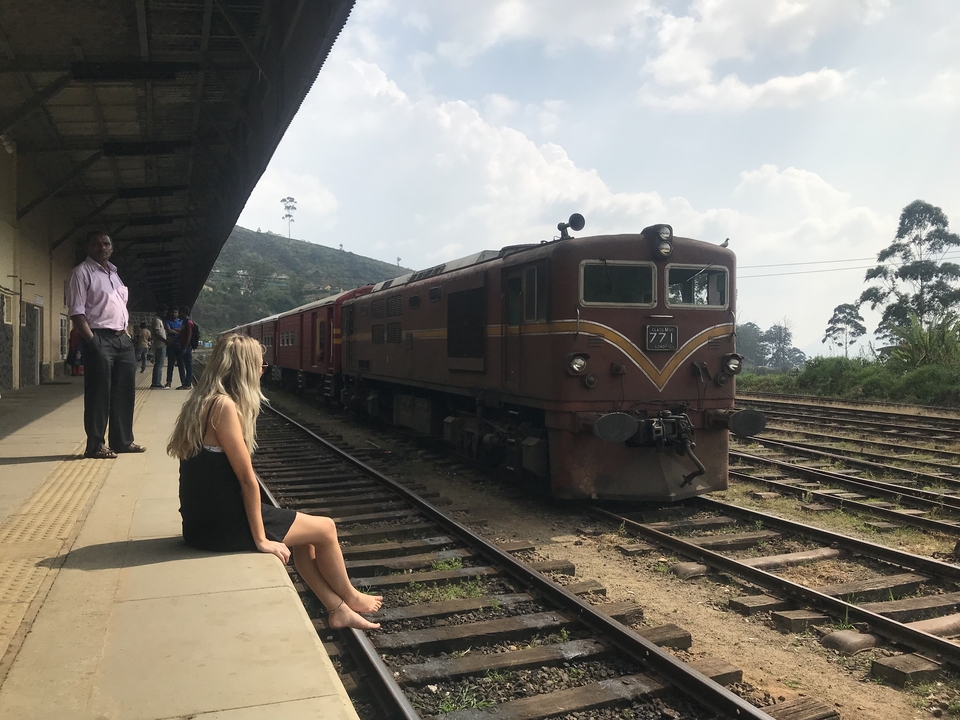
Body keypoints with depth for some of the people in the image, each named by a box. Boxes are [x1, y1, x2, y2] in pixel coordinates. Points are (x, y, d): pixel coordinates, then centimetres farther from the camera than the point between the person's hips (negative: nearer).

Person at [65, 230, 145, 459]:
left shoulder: (114, 273, 20)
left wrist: (126, 333, 13)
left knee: (125, 391, 10)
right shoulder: (82, 273, -4)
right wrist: (92, 341, -19)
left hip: (122, 338, 8)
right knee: (98, 393, -4)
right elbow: (76, 312, -12)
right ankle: (95, 445, 3)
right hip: (99, 338, -8)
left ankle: (123, 440, 19)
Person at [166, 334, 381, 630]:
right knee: (325, 528, 5)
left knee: (305, 531, 20)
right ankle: (351, 599, 27)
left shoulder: (204, 401, 9)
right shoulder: (224, 405, -20)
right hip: (221, 524, -10)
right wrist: (261, 539, -13)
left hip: (208, 517, 10)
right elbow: (247, 478, -18)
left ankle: (337, 610, 25)